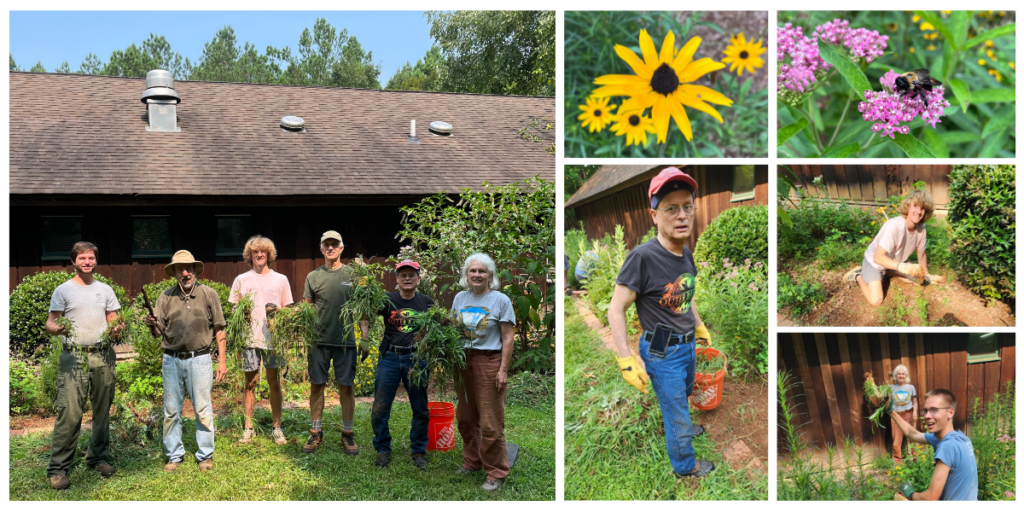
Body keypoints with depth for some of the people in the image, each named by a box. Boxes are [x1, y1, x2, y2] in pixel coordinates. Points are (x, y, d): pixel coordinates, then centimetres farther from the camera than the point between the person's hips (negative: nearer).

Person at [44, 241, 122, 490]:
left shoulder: (105, 290, 13)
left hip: (103, 356, 4)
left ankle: (99, 457, 21)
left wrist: (116, 329, -7)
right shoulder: (63, 290, 4)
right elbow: (49, 323, 1)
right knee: (69, 412, -11)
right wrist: (58, 328, -21)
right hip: (74, 357, -4)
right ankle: (58, 468, -5)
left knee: (102, 411, 8)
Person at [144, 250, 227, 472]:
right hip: (172, 360, 2)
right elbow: (158, 333, 5)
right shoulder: (166, 297, 4)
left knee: (203, 410, 4)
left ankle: (205, 455, 15)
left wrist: (222, 360, -2)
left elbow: (219, 329, 2)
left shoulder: (208, 294, 0)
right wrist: (152, 325, -19)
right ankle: (174, 455, 21)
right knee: (171, 410, 9)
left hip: (199, 359, -2)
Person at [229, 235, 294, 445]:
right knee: (250, 382, 5)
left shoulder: (280, 280, 7)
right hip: (250, 338, 0)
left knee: (274, 381, 3)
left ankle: (277, 427, 11)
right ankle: (248, 428, 13)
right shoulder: (241, 280, 7)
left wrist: (278, 312, -12)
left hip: (272, 337, 0)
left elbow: (287, 310, 9)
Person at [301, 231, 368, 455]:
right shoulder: (313, 277, 7)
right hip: (319, 339, 1)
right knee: (316, 385, 6)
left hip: (346, 340, -1)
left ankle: (347, 434, 13)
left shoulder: (352, 275, 4)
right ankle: (316, 433, 17)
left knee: (346, 387, 3)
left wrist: (365, 338, 1)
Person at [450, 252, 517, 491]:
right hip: (464, 361, 5)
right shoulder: (460, 298, 9)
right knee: (465, 417, 12)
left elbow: (507, 339, -7)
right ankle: (472, 461, 31)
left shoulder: (501, 300, -5)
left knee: (491, 423, -2)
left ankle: (496, 473, 9)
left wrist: (503, 370, -12)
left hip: (489, 362, -5)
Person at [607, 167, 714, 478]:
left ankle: (682, 427, 57)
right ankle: (684, 465, 34)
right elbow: (616, 309, -22)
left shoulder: (686, 254, -2)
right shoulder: (643, 257, -26)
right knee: (677, 416, 9)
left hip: (688, 345, 7)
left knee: (683, 395, 30)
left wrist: (700, 326, 23)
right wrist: (627, 361, -24)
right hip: (662, 353, -7)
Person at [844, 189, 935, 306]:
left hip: (894, 260, 7)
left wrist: (925, 275, 0)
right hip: (874, 261, -7)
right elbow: (878, 257, -37)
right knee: (876, 301, -19)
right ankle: (858, 276, 5)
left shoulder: (921, 228, -17)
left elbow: (921, 254, 1)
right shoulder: (894, 226, -38)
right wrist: (902, 267, -48)